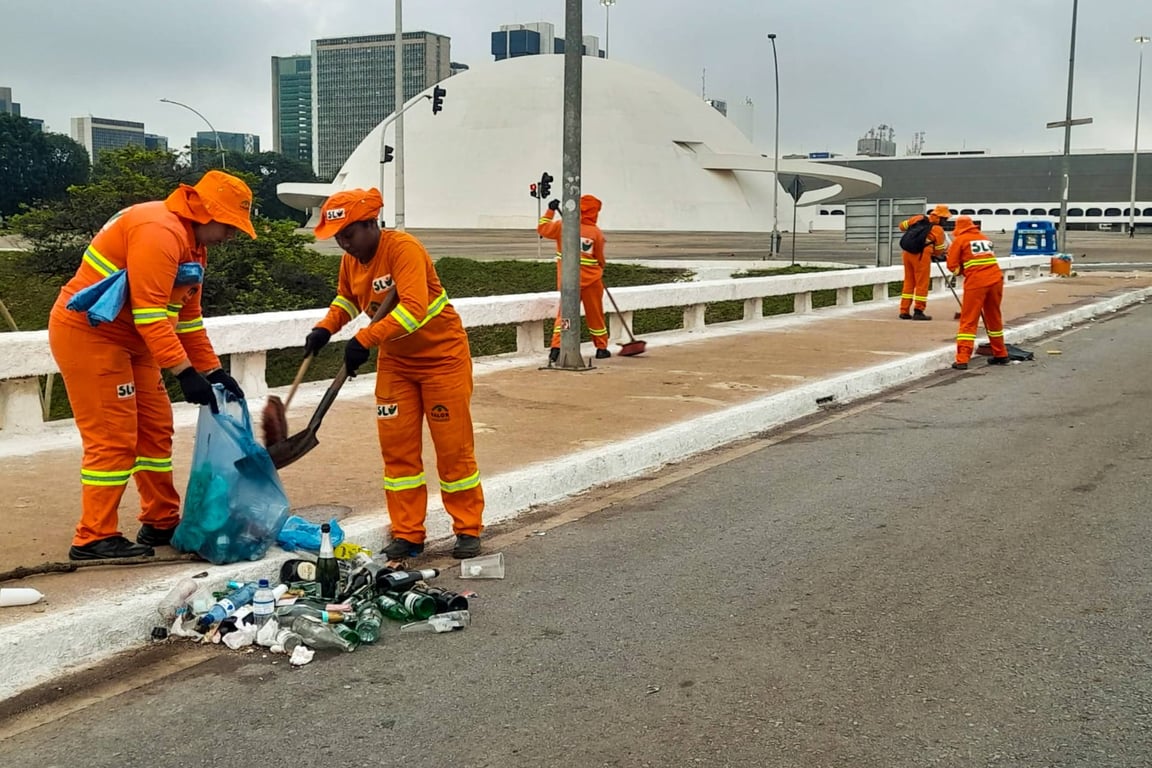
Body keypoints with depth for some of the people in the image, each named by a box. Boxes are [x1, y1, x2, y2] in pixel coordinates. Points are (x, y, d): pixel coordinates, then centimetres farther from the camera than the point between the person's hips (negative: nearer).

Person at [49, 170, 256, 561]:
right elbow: (150, 313, -28)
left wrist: (213, 371, 7)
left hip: (128, 340, 11)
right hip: (88, 335, -10)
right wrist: (184, 372, -29)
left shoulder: (193, 243, 11)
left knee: (155, 428, 11)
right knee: (114, 439, -9)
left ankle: (162, 523, 22)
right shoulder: (160, 231, -22)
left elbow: (187, 317, 14)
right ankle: (94, 539, 0)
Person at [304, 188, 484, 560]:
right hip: (395, 360, 7)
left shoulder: (403, 248, -25)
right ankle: (407, 534, 13)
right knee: (397, 447, 4)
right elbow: (347, 298, 17)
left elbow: (414, 309, -36)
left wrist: (364, 339, -40)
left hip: (442, 355, -7)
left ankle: (468, 531, 14)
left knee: (454, 446, 1)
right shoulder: (351, 259, -2)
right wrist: (325, 328, -2)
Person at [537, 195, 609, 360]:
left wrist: (550, 210, 19)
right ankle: (601, 348, 23)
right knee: (595, 314, 13)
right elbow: (600, 260, 3)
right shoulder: (596, 233, -7)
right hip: (591, 280, -1)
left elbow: (542, 229, 8)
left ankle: (556, 347, -10)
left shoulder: (563, 226, -5)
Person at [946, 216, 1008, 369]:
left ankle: (962, 359, -9)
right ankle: (1001, 355, 29)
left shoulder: (959, 240, 5)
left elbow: (952, 266, 3)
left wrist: (961, 270, 22)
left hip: (976, 282, -5)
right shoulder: (985, 238, 21)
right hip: (996, 280, 5)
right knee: (994, 318, 19)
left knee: (968, 320, -2)